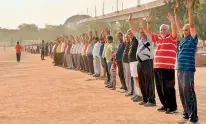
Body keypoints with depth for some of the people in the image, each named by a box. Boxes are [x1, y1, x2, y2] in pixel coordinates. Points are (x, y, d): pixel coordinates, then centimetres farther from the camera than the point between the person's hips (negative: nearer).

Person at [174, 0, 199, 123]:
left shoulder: (193, 39, -2)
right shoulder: (183, 39, 15)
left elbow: (192, 25, -13)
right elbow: (178, 25, 18)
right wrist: (176, 11, 14)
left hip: (188, 70, -7)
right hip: (180, 70, 7)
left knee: (189, 93, -8)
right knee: (182, 93, 10)